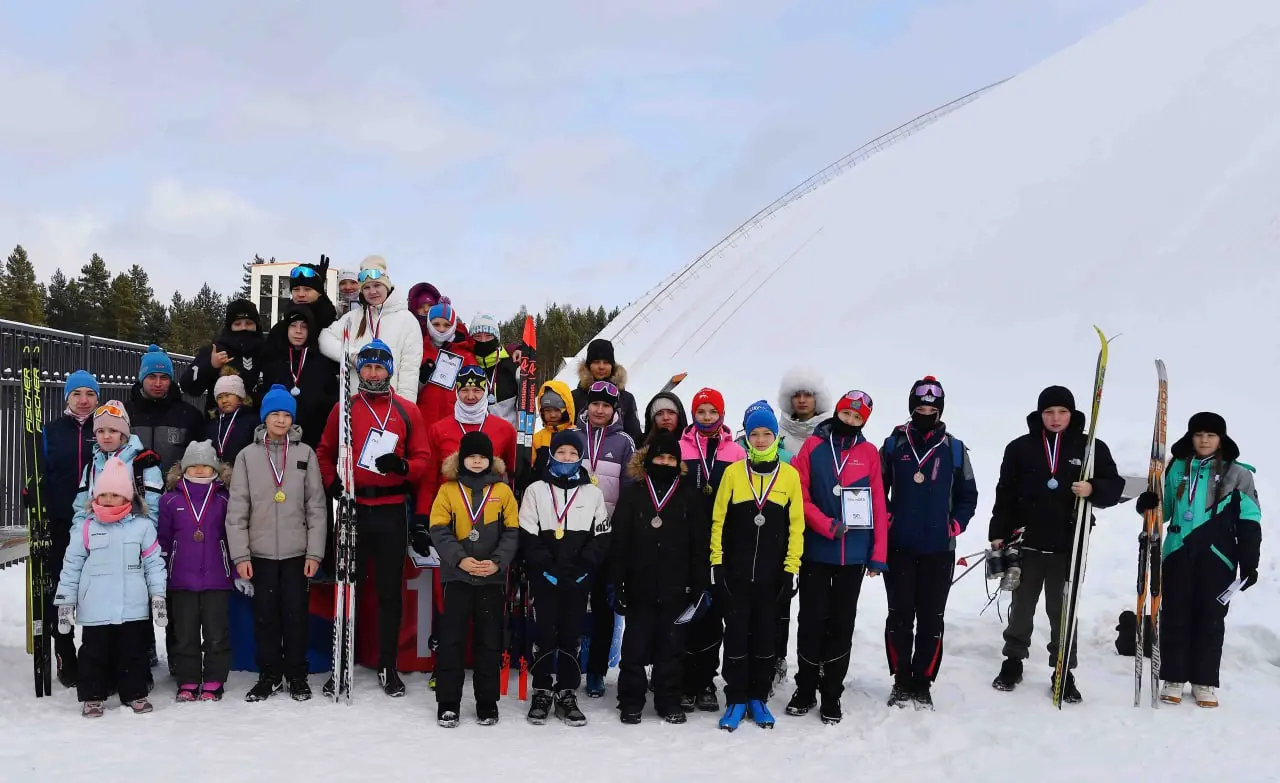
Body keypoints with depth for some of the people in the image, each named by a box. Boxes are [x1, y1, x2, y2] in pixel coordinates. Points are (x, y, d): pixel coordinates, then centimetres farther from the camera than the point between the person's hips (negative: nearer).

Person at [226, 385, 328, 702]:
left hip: (296, 551, -1)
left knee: (296, 614, 4)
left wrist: (315, 552, -4)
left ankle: (297, 676, 17)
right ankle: (269, 675, 20)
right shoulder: (248, 456, 4)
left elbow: (316, 507, 1)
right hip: (261, 552, 1)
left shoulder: (305, 454, 2)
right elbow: (237, 510, 2)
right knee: (265, 614, 6)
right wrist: (240, 554, -4)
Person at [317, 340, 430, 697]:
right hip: (352, 508, 0)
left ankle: (388, 667, 16)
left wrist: (402, 466, -16)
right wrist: (333, 482, -5)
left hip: (392, 511, 0)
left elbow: (422, 457, 4)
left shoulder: (407, 411, 5)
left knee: (390, 590, 6)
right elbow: (325, 452, 11)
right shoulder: (344, 408, 7)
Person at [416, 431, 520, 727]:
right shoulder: (448, 490, 3)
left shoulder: (503, 491, 4)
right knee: (451, 640, 1)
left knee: (489, 641, 7)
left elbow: (512, 532, 1)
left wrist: (498, 561, -14)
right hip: (457, 576, -1)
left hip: (493, 577, 1)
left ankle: (487, 702, 18)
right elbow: (439, 530, -4)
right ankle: (448, 703, 11)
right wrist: (460, 559, -17)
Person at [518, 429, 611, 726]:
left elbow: (601, 538, 4)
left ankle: (566, 694, 14)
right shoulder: (536, 491, 3)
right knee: (546, 632, 0)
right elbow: (527, 537, -1)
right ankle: (542, 692, 12)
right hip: (544, 577, -1)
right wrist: (549, 568, -11)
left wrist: (581, 569, -8)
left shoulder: (593, 493, 6)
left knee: (572, 635, 5)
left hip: (579, 579, 1)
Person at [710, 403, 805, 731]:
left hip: (771, 574, 1)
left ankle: (759, 699, 21)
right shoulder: (733, 472, -1)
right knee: (736, 635, 3)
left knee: (764, 636, 9)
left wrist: (791, 570, -1)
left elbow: (796, 526, 2)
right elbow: (719, 520, 1)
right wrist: (717, 563, -4)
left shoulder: (790, 475, 1)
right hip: (735, 572, 0)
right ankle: (736, 700, 13)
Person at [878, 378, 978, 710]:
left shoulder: (954, 449, 5)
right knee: (900, 616, 3)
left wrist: (955, 526, -1)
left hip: (939, 549, 1)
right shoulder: (894, 444, 2)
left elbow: (968, 495, 12)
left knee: (931, 619, 5)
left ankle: (923, 683, 16)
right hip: (899, 547, -1)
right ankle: (901, 681, 15)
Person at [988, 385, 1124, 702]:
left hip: (1069, 546, -1)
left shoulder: (1092, 448, 0)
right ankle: (1013, 662, 29)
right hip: (1027, 543, 1)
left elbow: (1114, 486, 1)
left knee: (1063, 611, 8)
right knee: (1021, 607, 14)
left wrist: (1093, 490, -21)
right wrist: (998, 533, -2)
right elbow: (1005, 494, 2)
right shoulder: (1020, 448, 1)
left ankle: (1064, 673, 19)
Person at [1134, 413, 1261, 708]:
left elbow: (1250, 520, 1)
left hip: (1217, 555, -2)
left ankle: (1205, 682, 15)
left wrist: (1249, 561, -5)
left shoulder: (1237, 474, 3)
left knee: (1210, 618, 5)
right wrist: (1150, 504, -4)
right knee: (1175, 616, 4)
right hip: (1179, 552, 2)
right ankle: (1173, 678, 13)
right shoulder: (1177, 468, 10)